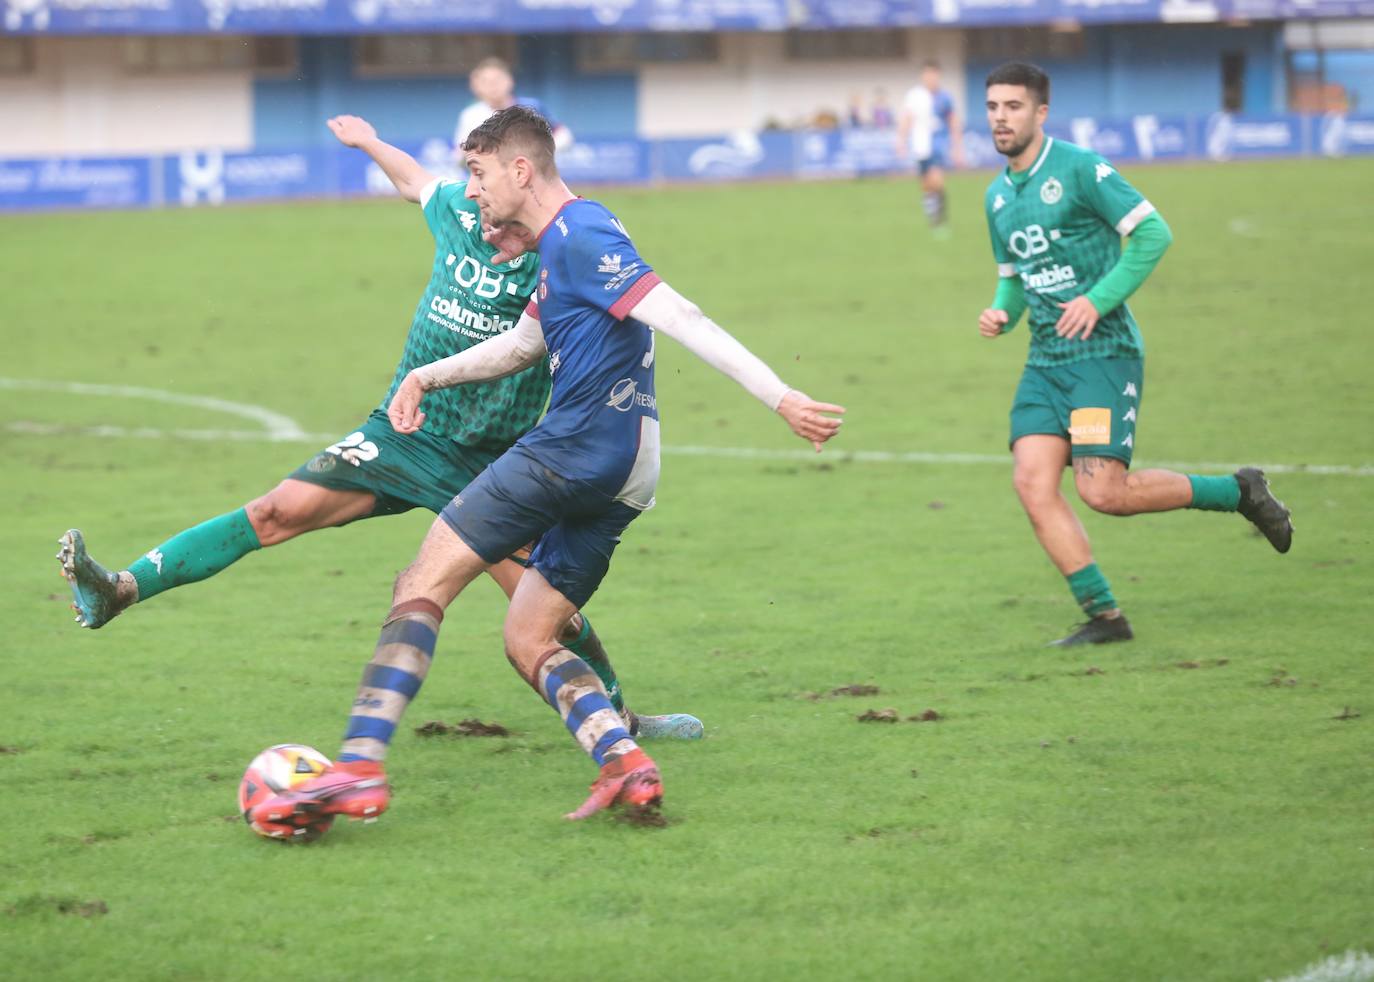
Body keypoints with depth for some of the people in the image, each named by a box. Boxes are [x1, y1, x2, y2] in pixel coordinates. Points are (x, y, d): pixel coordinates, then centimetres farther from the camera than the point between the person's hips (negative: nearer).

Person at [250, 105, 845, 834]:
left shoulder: (580, 235, -9)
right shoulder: (563, 243, 23)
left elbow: (681, 319, -18)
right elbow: (526, 342, 38)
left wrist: (781, 399, -23)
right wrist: (428, 377, 30)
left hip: (577, 446, -10)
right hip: (619, 479, 10)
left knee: (422, 586, -9)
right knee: (528, 641, 12)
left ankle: (359, 768, -20)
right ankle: (625, 762, -10)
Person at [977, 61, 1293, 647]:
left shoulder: (1078, 169, -9)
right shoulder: (998, 196, 14)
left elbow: (1153, 233, -13)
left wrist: (1098, 299, -18)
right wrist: (1001, 312, 4)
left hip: (1103, 352, -7)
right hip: (1044, 361, 7)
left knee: (1103, 492, -14)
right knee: (1032, 484, -9)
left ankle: (1238, 492, 8)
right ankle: (1103, 616, -1)